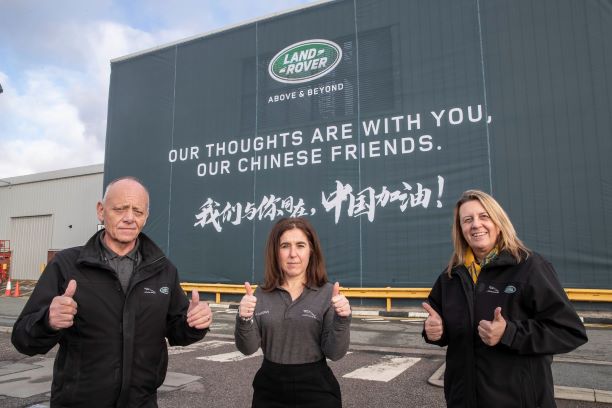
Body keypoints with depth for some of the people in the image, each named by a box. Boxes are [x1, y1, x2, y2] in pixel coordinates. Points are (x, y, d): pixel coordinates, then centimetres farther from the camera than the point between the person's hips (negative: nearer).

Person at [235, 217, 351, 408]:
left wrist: (341, 320, -27)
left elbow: (334, 353, -10)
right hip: (269, 389, 2)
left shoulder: (327, 293, -9)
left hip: (316, 389, -2)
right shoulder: (262, 295, -3)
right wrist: (244, 319, -21)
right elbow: (248, 348, -4)